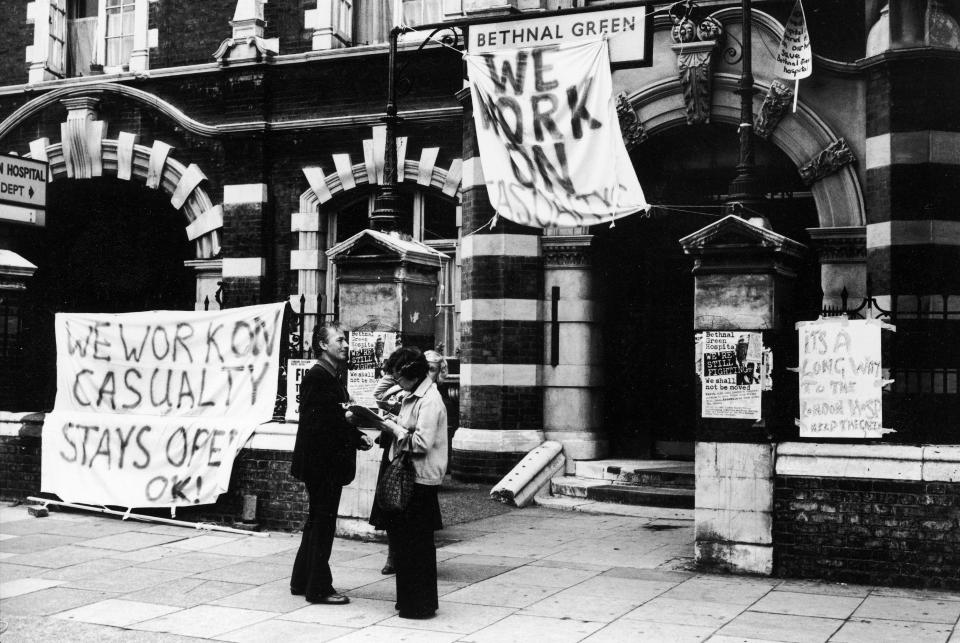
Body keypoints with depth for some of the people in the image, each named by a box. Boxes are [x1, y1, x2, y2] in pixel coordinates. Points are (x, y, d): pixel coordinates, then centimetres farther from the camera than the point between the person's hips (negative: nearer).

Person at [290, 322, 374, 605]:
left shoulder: (334, 377, 15)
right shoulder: (316, 377, -15)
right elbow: (314, 422, -22)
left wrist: (357, 435, 5)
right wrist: (355, 433, -25)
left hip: (330, 462, 10)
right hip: (320, 462, -10)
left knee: (318, 522, 17)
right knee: (322, 523, -3)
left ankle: (302, 581, 27)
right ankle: (319, 587, 5)